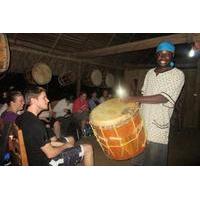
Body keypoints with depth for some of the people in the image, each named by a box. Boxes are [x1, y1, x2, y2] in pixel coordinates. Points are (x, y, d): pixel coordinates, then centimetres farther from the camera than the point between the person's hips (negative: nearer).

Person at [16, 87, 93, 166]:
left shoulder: (21, 118, -2)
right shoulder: (35, 124, -32)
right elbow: (50, 153, -26)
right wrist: (65, 146, -8)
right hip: (45, 162, -9)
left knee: (70, 139, 26)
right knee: (88, 149, -3)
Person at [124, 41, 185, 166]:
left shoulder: (178, 75, -6)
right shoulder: (150, 73, 12)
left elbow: (165, 98, -18)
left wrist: (137, 99, -22)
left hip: (158, 125, -5)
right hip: (142, 122, 5)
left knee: (154, 160, 6)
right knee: (138, 157, 13)